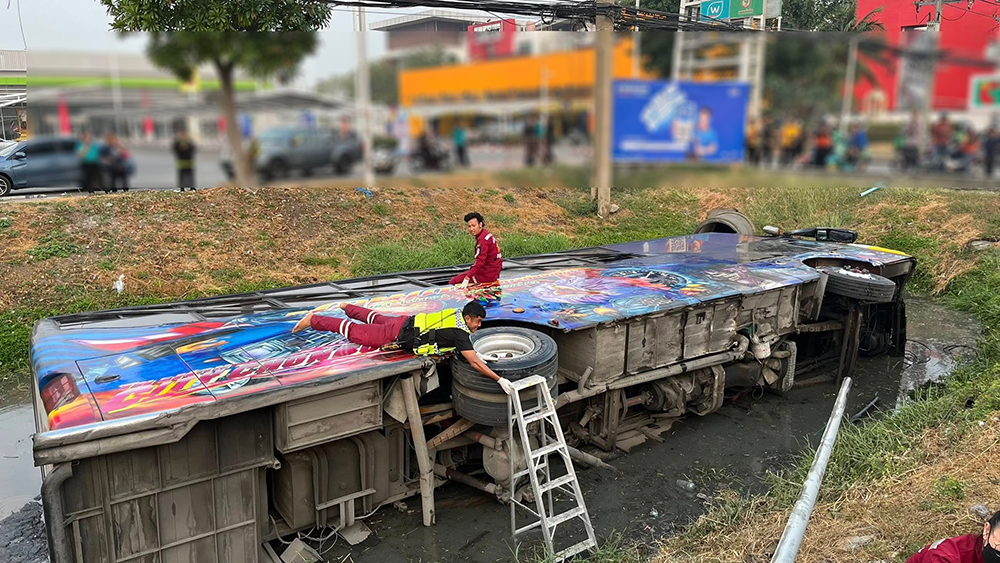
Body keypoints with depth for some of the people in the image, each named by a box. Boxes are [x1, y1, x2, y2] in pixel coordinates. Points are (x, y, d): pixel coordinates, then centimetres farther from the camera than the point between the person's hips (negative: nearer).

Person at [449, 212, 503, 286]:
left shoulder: (483, 239, -20)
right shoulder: (486, 234, 11)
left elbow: (480, 262, -28)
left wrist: (467, 278, -33)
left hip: (488, 274, -10)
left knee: (453, 281, -10)